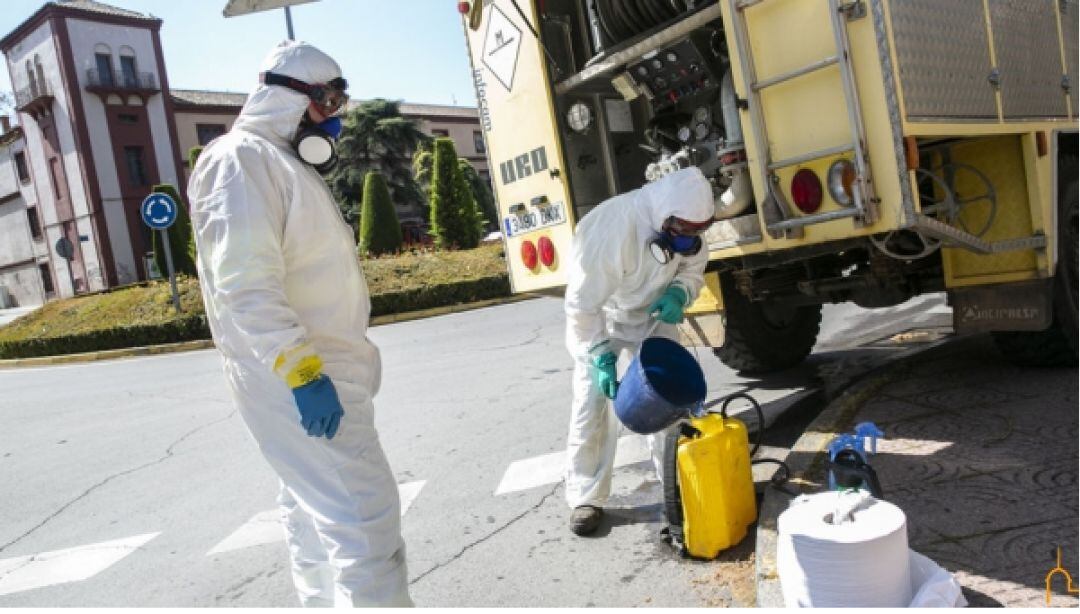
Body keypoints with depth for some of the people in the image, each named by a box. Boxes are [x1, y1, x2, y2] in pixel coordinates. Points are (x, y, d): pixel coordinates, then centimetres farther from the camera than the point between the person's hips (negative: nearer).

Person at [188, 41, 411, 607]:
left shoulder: (284, 163, 20)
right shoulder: (242, 159, -11)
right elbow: (246, 282, -23)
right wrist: (302, 372, -26)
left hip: (317, 372, 11)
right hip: (294, 382, -11)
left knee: (317, 513, 17)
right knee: (362, 516, -11)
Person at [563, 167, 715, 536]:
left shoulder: (682, 226, -20)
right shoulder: (609, 230, -39)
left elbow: (693, 267, -3)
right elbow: (583, 305, -32)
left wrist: (678, 294, -25)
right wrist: (601, 356, -35)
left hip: (653, 316, 5)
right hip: (599, 320, -5)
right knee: (592, 405, -8)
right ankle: (587, 499, 4)